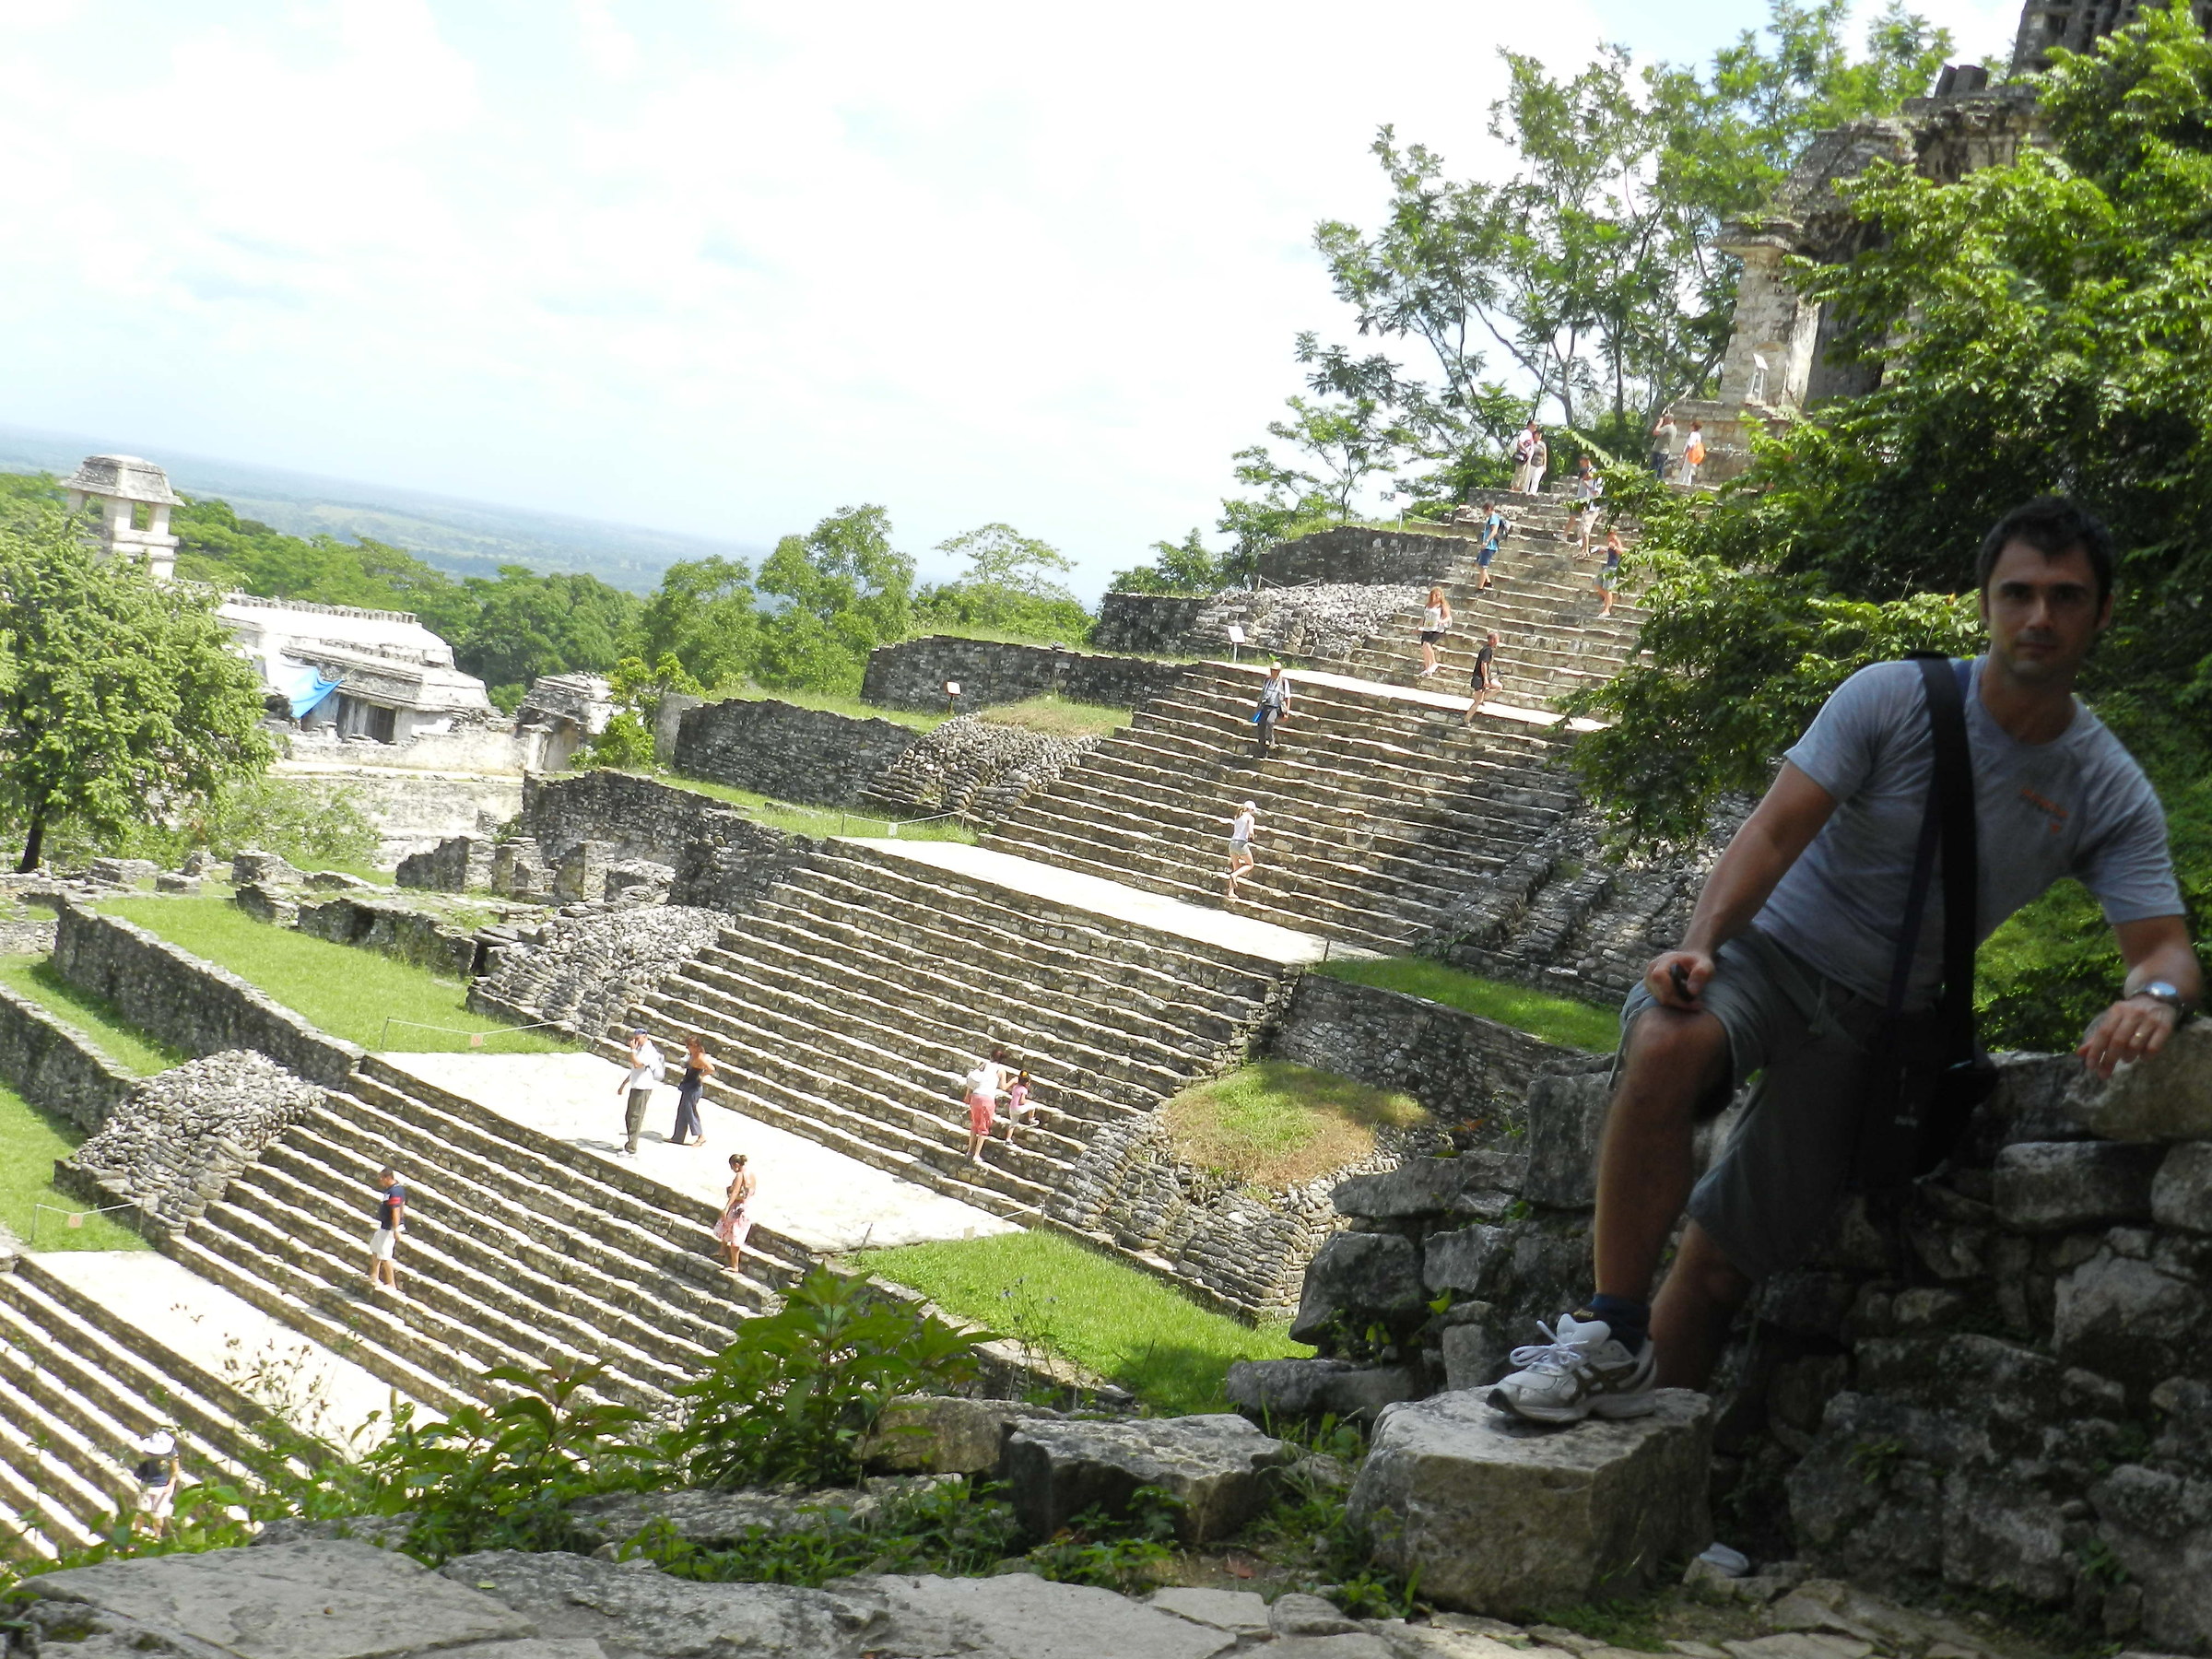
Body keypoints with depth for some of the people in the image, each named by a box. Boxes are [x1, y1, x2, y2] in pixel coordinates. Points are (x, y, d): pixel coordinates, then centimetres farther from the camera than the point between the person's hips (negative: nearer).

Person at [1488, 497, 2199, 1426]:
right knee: (1665, 1046, -36)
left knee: (1725, 1258, -2)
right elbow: (1776, 830, -14)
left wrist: (2154, 997, -33)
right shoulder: (1893, 699, -9)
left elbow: (2163, 946, -7)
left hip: (1875, 1017, 2)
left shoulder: (2111, 796, -2)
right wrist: (1699, 941, -31)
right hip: (1770, 946, -2)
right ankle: (1610, 1337, -28)